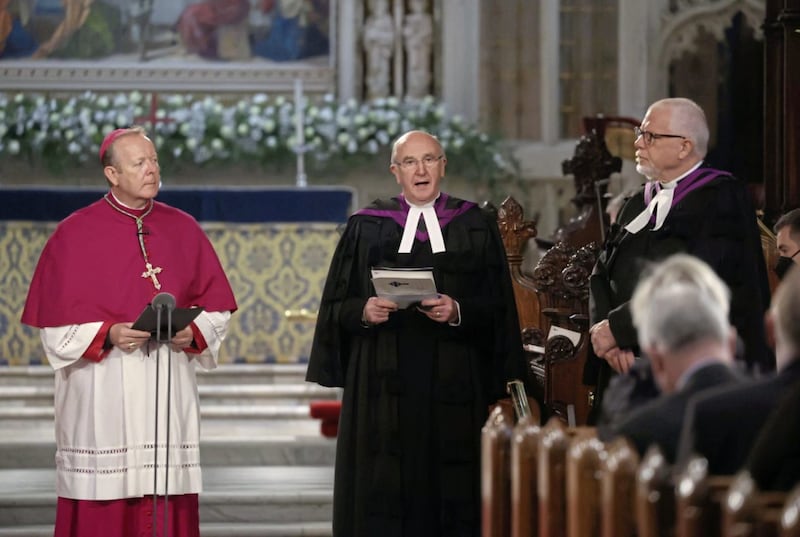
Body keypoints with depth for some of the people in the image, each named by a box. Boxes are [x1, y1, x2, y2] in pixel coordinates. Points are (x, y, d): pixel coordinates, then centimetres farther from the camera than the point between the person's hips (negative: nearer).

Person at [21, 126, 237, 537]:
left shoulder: (183, 229, 9)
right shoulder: (76, 234, -1)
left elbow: (215, 304, 11)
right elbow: (57, 318, -3)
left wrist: (194, 333, -9)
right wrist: (108, 334, -18)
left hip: (169, 390, 3)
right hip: (102, 393, -3)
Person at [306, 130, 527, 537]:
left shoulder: (475, 226, 8)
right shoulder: (367, 228, 9)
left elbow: (497, 305, 2)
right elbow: (337, 306, 7)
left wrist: (458, 312, -15)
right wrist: (363, 311, -13)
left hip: (452, 385, 0)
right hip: (384, 383, 0)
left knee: (451, 494, -2)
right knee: (381, 497, -3)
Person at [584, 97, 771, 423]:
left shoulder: (722, 199, -7)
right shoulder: (639, 205, 16)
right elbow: (602, 275, 11)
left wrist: (617, 328, -14)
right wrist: (606, 333, -8)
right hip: (628, 367, 6)